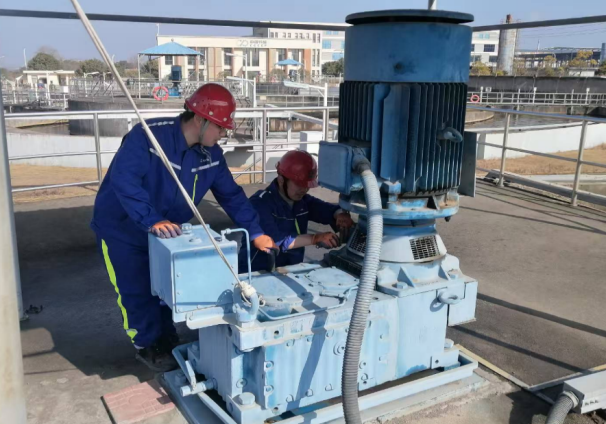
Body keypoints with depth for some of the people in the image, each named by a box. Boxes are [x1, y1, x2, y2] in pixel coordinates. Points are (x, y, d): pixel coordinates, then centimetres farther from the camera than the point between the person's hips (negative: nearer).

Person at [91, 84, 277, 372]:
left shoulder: (211, 155, -10)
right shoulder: (149, 135, -31)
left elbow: (231, 195, -4)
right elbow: (123, 180, -42)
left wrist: (255, 233, -11)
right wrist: (152, 221, -49)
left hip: (166, 232, 6)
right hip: (122, 229, -6)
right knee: (138, 292, 3)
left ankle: (166, 340, 37)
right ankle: (147, 346, 26)